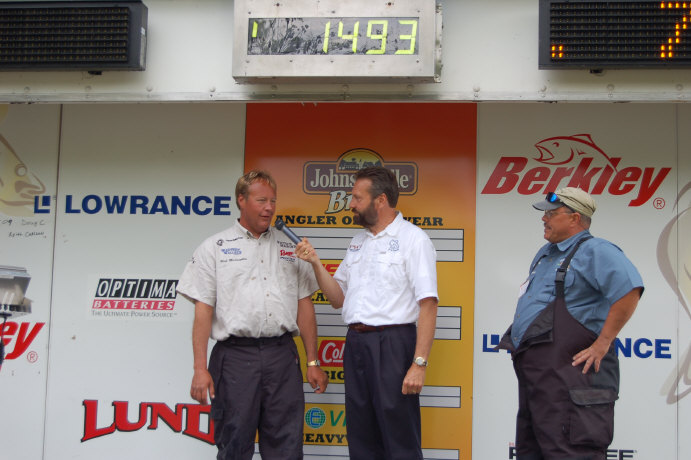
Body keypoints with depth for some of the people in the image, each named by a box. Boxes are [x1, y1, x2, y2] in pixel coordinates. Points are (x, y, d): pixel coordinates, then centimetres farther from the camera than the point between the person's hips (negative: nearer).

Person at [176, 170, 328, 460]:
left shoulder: (290, 248, 14)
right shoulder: (214, 248, 5)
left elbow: (305, 307, 13)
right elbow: (203, 310, 0)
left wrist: (313, 362, 8)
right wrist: (200, 369, -7)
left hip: (282, 355, 2)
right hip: (235, 356, -2)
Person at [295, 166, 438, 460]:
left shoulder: (413, 239, -6)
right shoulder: (357, 242, 18)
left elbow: (428, 305, -13)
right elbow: (338, 298, 19)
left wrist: (419, 364, -20)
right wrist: (315, 263, 5)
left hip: (392, 343, -7)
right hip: (355, 344, 8)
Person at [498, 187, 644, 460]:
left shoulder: (594, 251, -9)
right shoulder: (546, 254, 21)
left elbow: (630, 290, -23)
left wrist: (603, 343, -22)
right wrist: (517, 340, 21)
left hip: (566, 374, -10)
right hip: (533, 371, 10)